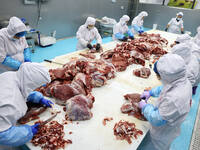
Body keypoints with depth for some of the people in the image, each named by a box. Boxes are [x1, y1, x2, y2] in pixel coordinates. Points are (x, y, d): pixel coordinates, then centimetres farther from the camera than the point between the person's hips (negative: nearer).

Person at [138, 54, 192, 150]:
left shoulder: (173, 99, -46)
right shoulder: (183, 81, -18)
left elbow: (156, 120, -31)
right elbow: (165, 89, 4)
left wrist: (145, 107, -18)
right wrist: (151, 93, 3)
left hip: (161, 136, -7)